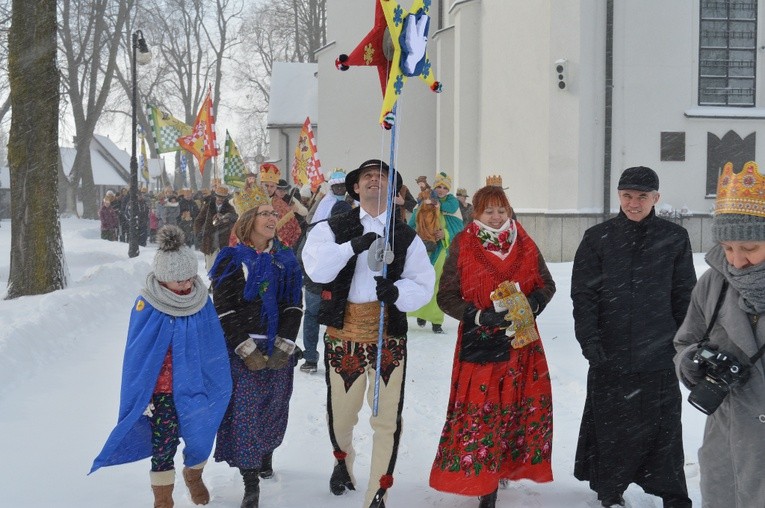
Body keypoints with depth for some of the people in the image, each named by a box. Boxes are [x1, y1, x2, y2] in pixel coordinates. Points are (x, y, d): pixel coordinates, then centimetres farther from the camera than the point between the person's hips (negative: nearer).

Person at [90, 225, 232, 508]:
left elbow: (214, 348, 4)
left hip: (197, 386, 3)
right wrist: (142, 396, -8)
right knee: (163, 445, 3)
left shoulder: (202, 301, -5)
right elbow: (138, 356, -10)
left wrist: (215, 384, 6)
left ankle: (194, 476, 46)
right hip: (162, 391, -3)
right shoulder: (147, 307, -16)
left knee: (200, 435, 15)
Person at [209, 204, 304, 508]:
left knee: (274, 408, 10)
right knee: (245, 412, -6)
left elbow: (294, 306, 3)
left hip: (279, 352, 3)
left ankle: (266, 456, 35)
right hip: (243, 352, -3)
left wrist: (283, 348, -7)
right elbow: (224, 310, -7)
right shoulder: (231, 261, -3)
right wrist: (248, 351, -12)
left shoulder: (285, 260, 7)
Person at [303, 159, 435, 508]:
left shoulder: (407, 237, 8)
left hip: (389, 338, 1)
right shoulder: (333, 229, 4)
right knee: (341, 412, 13)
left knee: (387, 419, 1)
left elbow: (423, 285, -2)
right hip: (343, 335, 0)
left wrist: (397, 291, -23)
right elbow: (316, 268, -14)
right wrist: (353, 246, -27)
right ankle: (343, 460, 46)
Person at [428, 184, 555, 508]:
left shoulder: (524, 245, 5)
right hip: (479, 342, -3)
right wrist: (480, 316, -17)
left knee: (522, 404, 5)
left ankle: (503, 467, 25)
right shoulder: (462, 246, -4)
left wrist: (532, 303, -8)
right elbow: (446, 296, -4)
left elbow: (547, 284, 13)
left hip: (521, 339, 3)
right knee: (480, 410, -6)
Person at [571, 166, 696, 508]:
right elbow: (582, 293, -1)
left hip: (659, 353, 0)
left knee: (662, 426, 4)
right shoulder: (598, 238, 0)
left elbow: (684, 294, 7)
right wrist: (589, 339, -9)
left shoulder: (674, 238, 2)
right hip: (610, 352, 0)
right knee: (611, 424, 9)